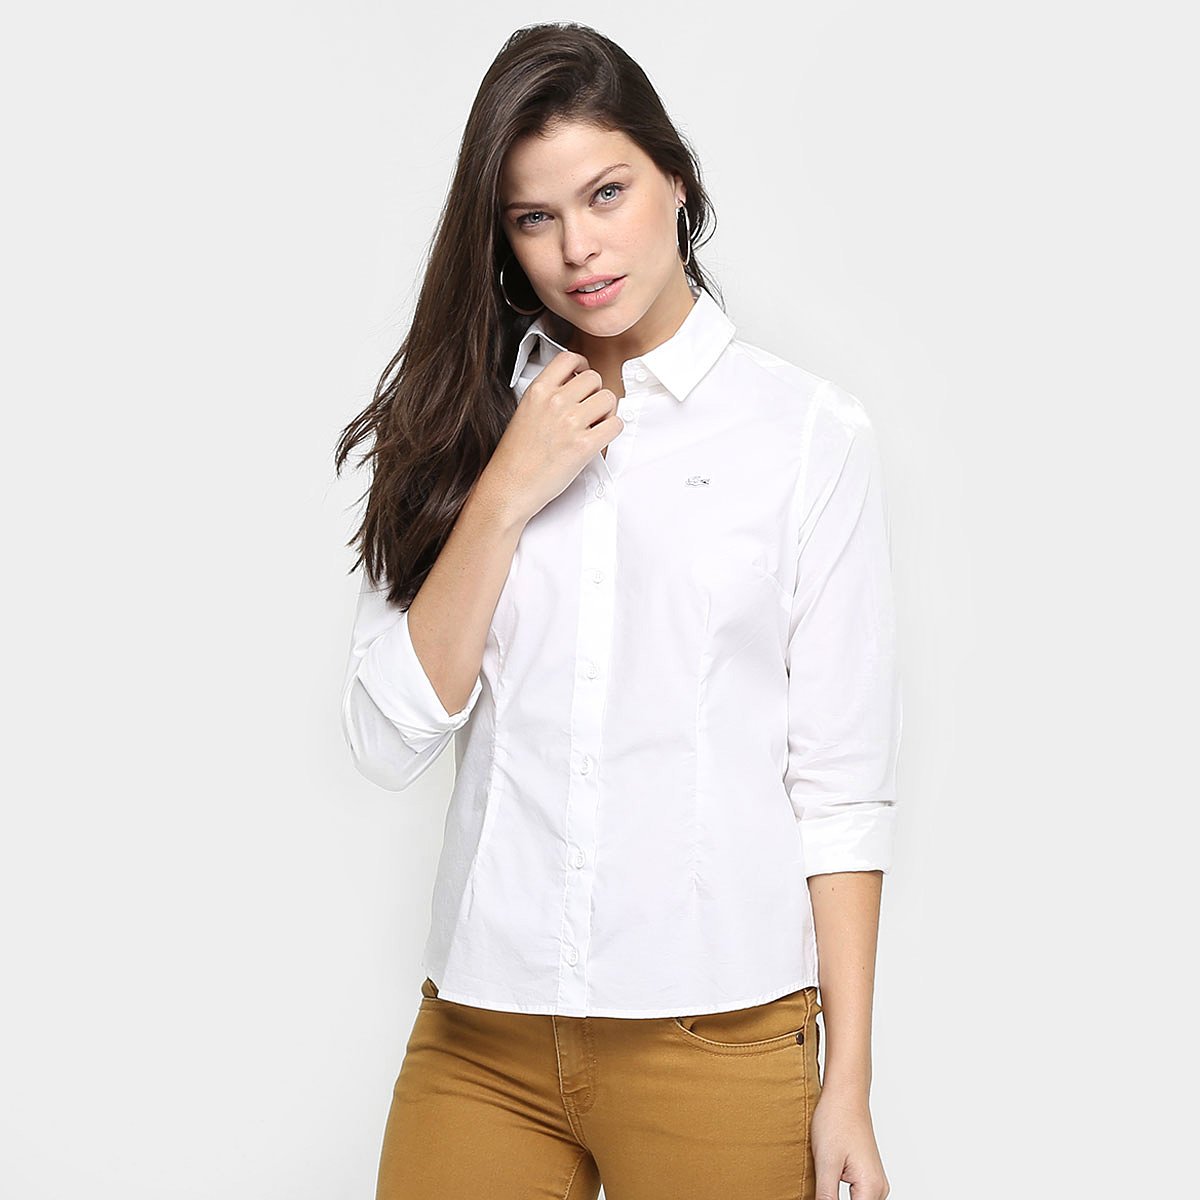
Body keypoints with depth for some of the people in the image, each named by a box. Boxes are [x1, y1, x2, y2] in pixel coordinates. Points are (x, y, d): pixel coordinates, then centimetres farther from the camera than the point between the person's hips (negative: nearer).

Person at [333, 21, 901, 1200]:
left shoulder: (807, 429, -1)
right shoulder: (467, 423, 6)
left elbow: (842, 780, -3)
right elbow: (388, 739, -2)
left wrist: (847, 1082, -5)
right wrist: (506, 496, -10)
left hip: (719, 1036, -2)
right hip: (482, 1035, 2)